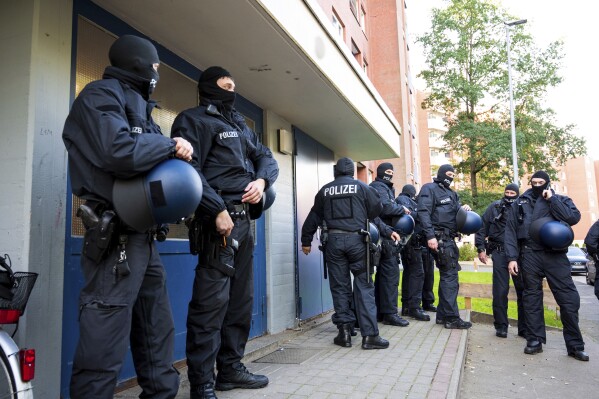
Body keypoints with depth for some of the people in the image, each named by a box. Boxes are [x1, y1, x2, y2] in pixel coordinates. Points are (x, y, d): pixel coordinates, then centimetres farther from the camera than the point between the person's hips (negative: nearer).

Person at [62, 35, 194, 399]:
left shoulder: (137, 104, 23)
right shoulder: (102, 95, -6)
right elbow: (119, 151, -24)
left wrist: (177, 153, 0)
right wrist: (171, 145, -11)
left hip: (142, 235, 10)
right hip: (116, 235, -10)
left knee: (158, 330, 15)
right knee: (105, 341, -7)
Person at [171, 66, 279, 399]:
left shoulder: (239, 123, 25)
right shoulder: (194, 119, -1)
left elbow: (265, 156, 21)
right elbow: (189, 171, -15)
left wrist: (262, 180, -2)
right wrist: (217, 210, -21)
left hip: (244, 218, 9)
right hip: (219, 218, -9)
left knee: (240, 297, 12)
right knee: (212, 300, -9)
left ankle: (231, 369, 25)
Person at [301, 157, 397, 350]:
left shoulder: (325, 190, 11)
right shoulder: (361, 187, 4)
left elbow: (314, 217, 15)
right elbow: (376, 209, 6)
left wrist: (306, 241, 23)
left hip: (334, 240, 2)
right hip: (356, 239, -2)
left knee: (339, 286, 8)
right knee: (364, 286, 2)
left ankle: (344, 331, 10)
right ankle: (369, 334, -1)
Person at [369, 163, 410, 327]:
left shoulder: (386, 188, 24)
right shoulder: (379, 187, -8)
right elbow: (386, 207, -22)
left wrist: (401, 211, 2)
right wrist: (402, 209, -8)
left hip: (385, 235, 11)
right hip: (385, 235, -11)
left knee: (383, 273, 13)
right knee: (390, 272, -8)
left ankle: (380, 311, 20)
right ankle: (390, 313, -4)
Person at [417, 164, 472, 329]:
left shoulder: (452, 194, 23)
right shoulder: (429, 189, -4)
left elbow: (457, 211, 19)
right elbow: (423, 213, -15)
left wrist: (464, 208, -5)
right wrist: (430, 236, -24)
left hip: (449, 239, 9)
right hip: (440, 239, -9)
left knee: (447, 275, 11)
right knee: (450, 276, -10)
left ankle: (442, 315, 19)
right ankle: (451, 317, -6)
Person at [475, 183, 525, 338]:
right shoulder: (495, 207, 5)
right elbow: (482, 227, 3)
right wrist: (481, 249, -4)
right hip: (500, 252, -2)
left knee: (523, 289, 3)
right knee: (500, 290, 0)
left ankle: (524, 328, 13)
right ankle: (501, 326, 10)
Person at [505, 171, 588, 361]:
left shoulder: (561, 200, 13)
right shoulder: (520, 203, 14)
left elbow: (574, 218, -8)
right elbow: (510, 231, 8)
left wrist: (552, 199, -4)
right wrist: (512, 257, -1)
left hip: (555, 255, -1)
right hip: (529, 255, 1)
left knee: (569, 298, -4)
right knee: (532, 298, 4)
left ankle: (575, 345, 9)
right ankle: (535, 340, 13)